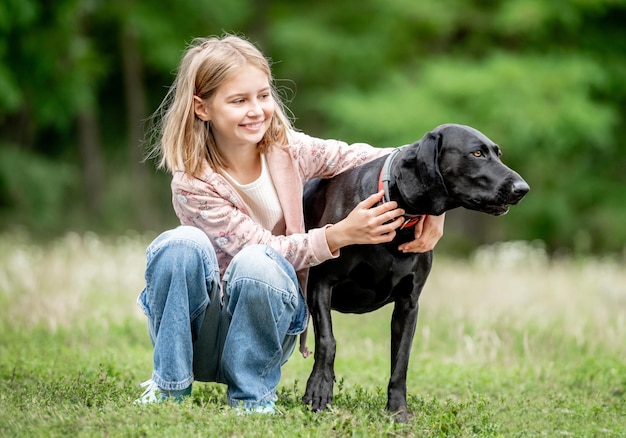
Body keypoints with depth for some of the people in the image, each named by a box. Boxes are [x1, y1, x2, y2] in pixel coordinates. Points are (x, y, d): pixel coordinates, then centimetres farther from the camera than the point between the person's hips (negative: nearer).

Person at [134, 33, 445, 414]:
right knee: (181, 244, -32)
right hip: (200, 333, -1)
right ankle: (170, 387, -12)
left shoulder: (289, 150, -8)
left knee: (257, 264, -33)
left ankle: (254, 395, -11)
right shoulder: (192, 184, -17)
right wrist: (340, 234, -32)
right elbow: (271, 247, -19)